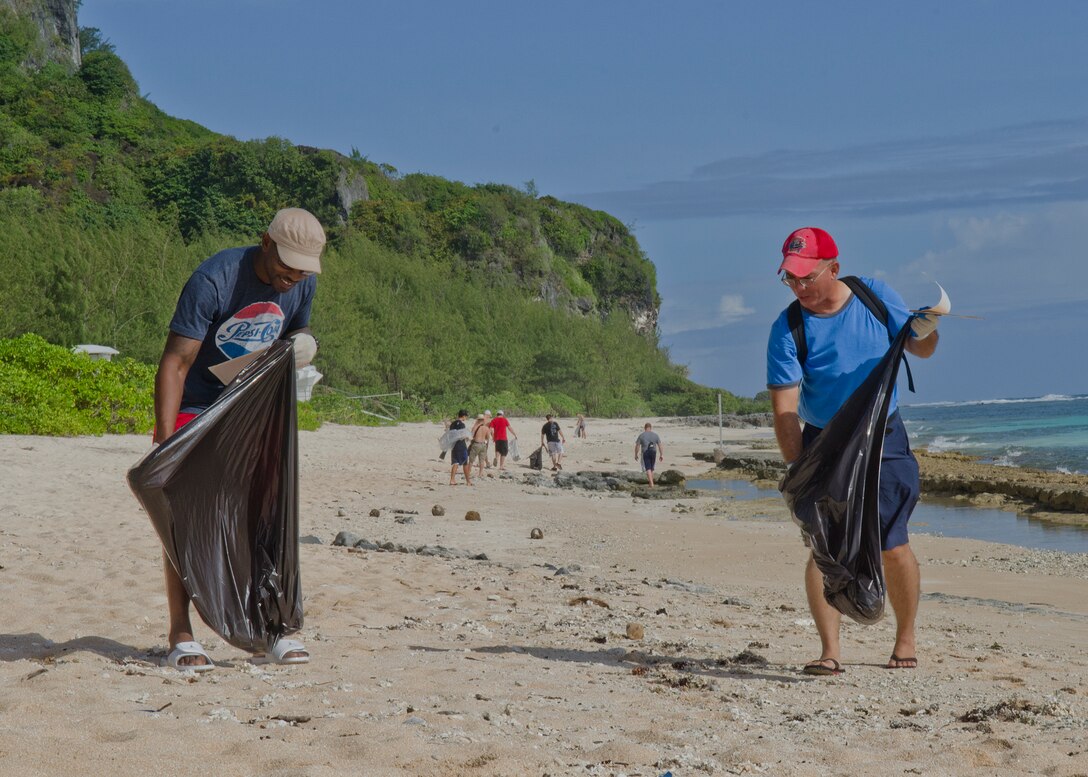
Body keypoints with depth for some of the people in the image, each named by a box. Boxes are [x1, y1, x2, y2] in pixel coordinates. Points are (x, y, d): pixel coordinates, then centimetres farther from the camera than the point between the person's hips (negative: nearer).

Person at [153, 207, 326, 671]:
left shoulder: (303, 283, -7)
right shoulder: (213, 281, -26)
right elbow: (174, 363, -26)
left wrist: (304, 343, -12)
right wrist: (165, 442, -32)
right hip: (193, 409, -5)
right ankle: (181, 636, -1)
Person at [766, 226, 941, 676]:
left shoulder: (875, 296, -6)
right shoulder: (787, 330, -13)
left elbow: (919, 349, 6)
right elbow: (784, 409, -18)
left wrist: (926, 330, -18)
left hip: (883, 440, 1)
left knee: (893, 547, 2)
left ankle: (905, 641, 20)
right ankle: (830, 650, -6)